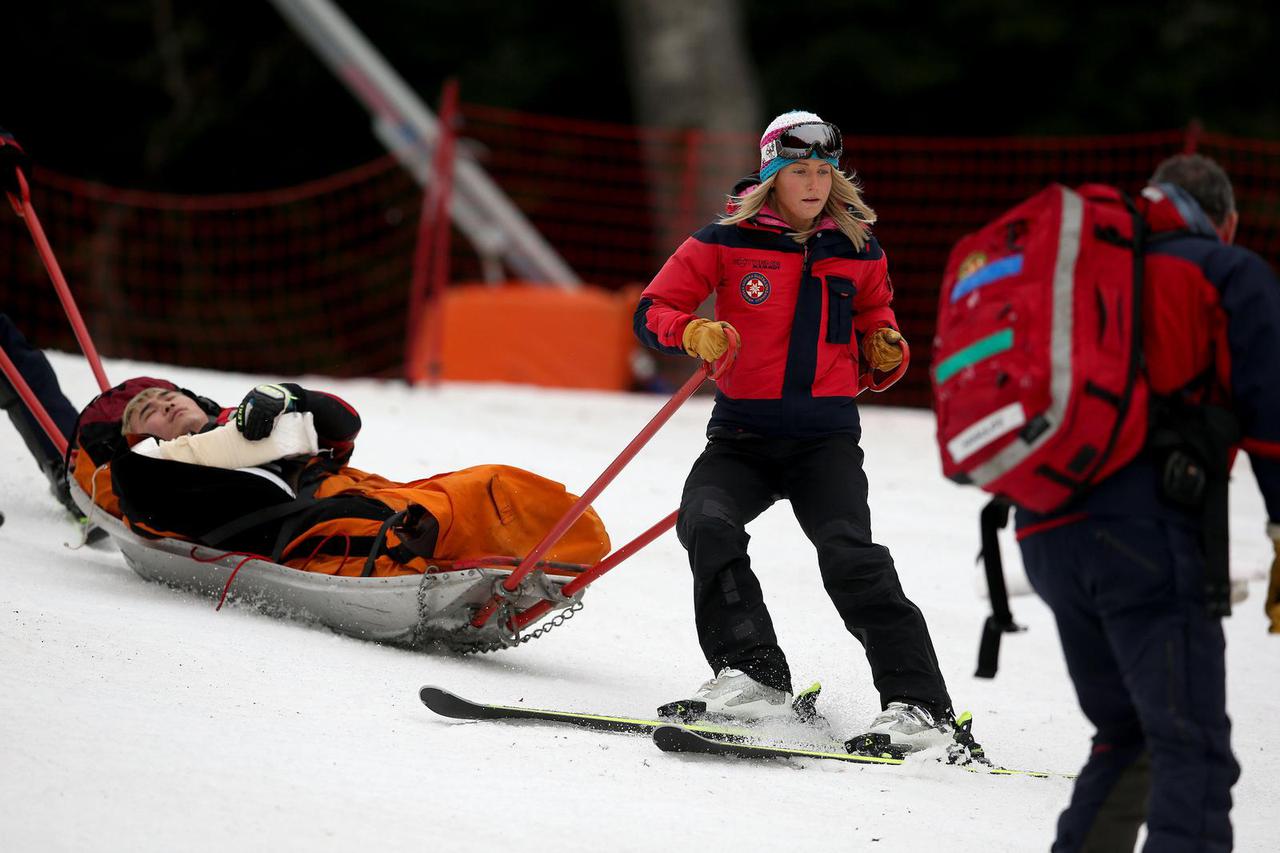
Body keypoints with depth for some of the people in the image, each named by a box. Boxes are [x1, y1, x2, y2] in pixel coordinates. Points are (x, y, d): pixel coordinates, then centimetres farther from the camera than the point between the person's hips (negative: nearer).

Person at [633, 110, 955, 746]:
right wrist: (695, 334, -17)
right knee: (708, 525, -27)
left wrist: (885, 354, 0)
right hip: (743, 436, 1)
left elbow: (874, 318, 23)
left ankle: (917, 704, -19)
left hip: (827, 438, -1)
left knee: (851, 558, -20)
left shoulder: (859, 252, 8)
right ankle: (754, 675, -19)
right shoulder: (726, 242, 1)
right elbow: (652, 312, 4)